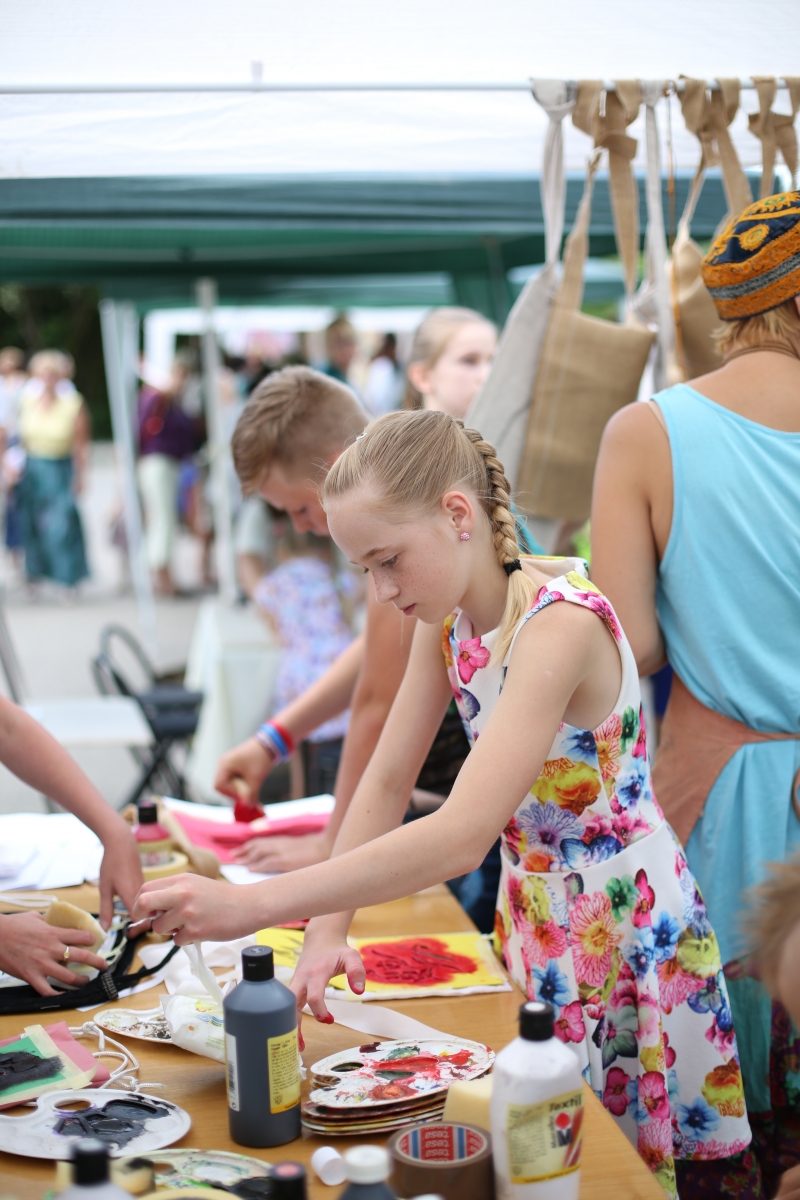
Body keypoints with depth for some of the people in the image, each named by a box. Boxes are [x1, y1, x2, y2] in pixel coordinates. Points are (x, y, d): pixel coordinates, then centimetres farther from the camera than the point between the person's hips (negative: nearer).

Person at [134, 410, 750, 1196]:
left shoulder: (559, 624, -30)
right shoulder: (448, 615, -3)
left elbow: (462, 836, -38)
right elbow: (386, 781, -1)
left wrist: (249, 907, -42)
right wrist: (327, 930, -15)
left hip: (621, 924, -7)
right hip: (534, 915, 7)